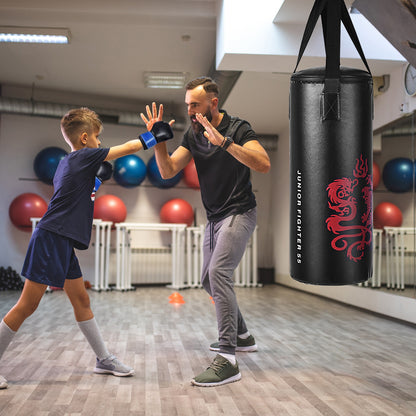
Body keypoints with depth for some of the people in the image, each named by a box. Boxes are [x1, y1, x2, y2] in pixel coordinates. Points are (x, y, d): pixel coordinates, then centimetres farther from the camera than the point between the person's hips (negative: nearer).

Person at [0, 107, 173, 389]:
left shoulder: (68, 163, 18)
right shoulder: (84, 156, -7)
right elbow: (126, 149, -5)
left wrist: (97, 180, 19)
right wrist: (155, 136, 4)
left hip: (63, 243, 10)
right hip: (50, 239, -10)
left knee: (81, 300, 12)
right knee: (27, 305, -4)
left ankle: (104, 360, 21)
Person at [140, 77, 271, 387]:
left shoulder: (238, 128, -12)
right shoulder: (193, 135, 5)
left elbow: (263, 164, -27)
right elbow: (168, 171, 0)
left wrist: (224, 142, -34)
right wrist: (158, 140, -16)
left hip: (239, 213, -8)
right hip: (215, 217, 8)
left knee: (218, 272, -25)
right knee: (209, 280, 15)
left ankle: (228, 359, -23)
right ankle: (242, 336, 34)